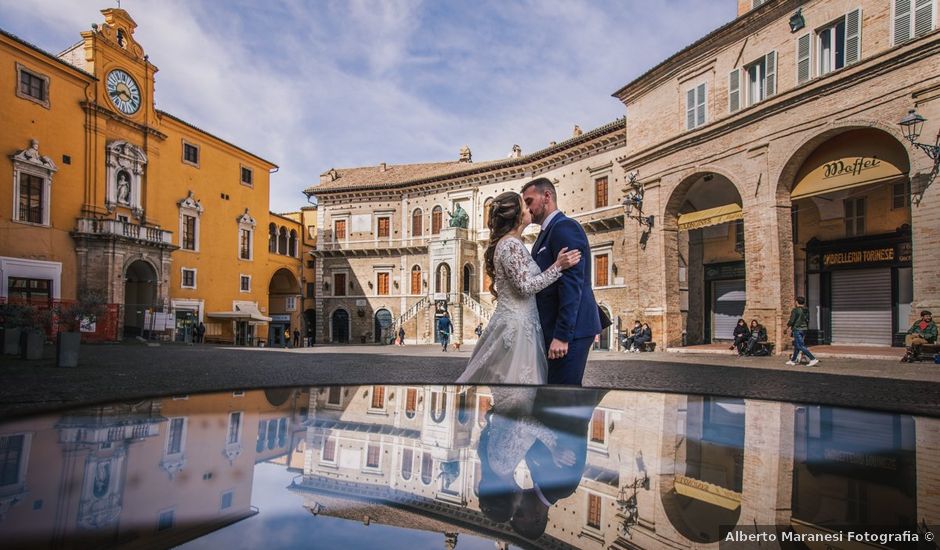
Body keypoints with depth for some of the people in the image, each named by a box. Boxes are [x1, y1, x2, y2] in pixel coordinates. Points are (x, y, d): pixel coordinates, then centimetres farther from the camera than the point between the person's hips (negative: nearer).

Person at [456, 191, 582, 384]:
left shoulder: (509, 243, 14)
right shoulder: (511, 245, -16)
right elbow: (525, 287, -20)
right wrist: (558, 266, -17)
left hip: (513, 322, 10)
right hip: (516, 326, -10)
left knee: (499, 377, 13)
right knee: (516, 378, -2)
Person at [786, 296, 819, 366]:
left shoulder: (795, 310, -16)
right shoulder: (806, 310, 8)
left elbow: (791, 321, -17)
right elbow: (807, 320, 14)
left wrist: (788, 325, 3)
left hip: (797, 329, -9)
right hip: (804, 329, 9)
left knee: (801, 346, -7)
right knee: (796, 345, 17)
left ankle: (813, 359, -15)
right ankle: (792, 360, 25)